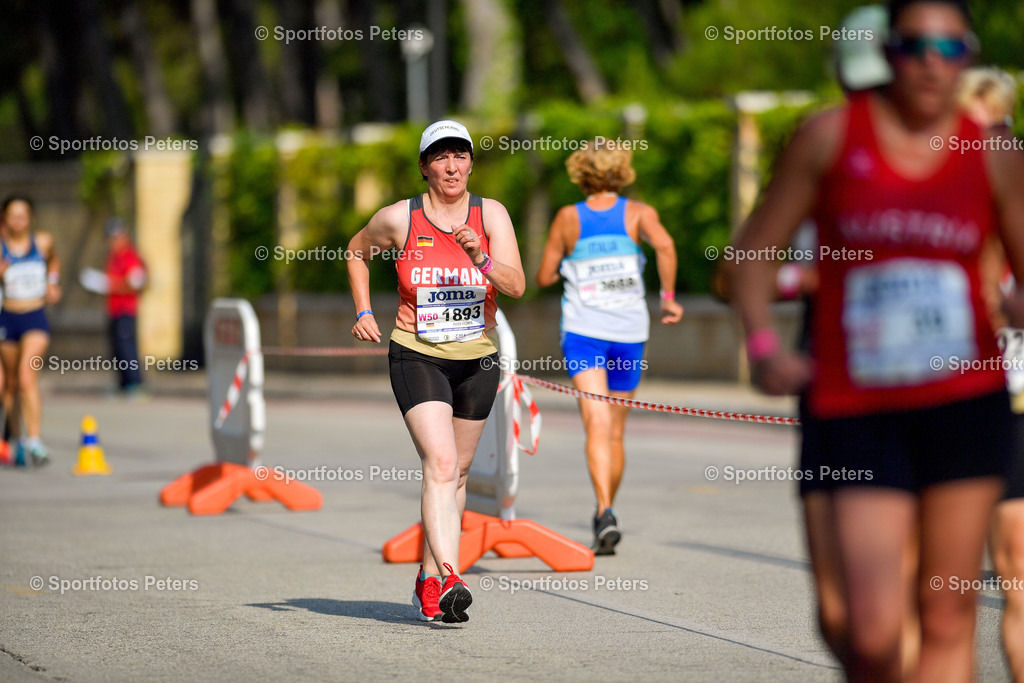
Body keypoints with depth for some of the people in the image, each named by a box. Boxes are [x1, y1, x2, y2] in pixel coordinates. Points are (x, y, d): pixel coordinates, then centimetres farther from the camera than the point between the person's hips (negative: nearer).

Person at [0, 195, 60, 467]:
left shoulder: (42, 242, 1)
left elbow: (54, 260, 25)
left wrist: (52, 283, 12)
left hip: (36, 320, -1)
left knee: (27, 377, -18)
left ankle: (35, 441, -21)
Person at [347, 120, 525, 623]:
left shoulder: (491, 214, -3)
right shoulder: (398, 218, -5)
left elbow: (516, 285, -13)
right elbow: (358, 251, 16)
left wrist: (481, 259, -30)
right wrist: (364, 312, 6)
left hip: (476, 359, 3)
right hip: (416, 355, -3)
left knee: (455, 473, 12)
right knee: (440, 465, -20)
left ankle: (428, 580, 26)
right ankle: (448, 579, -30)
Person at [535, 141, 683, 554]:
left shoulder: (568, 218, 3)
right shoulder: (637, 213, 2)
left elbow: (544, 277, 7)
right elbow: (664, 244, -18)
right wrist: (668, 296, -9)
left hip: (584, 332, -2)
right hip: (629, 332, 2)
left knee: (598, 425, -16)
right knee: (615, 432, 16)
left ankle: (605, 511, -37)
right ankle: (604, 519, 26)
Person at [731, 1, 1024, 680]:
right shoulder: (831, 137, -1)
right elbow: (756, 247, 5)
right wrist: (764, 345, -10)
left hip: (967, 401, 2)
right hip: (856, 411, -2)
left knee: (948, 618, 3)